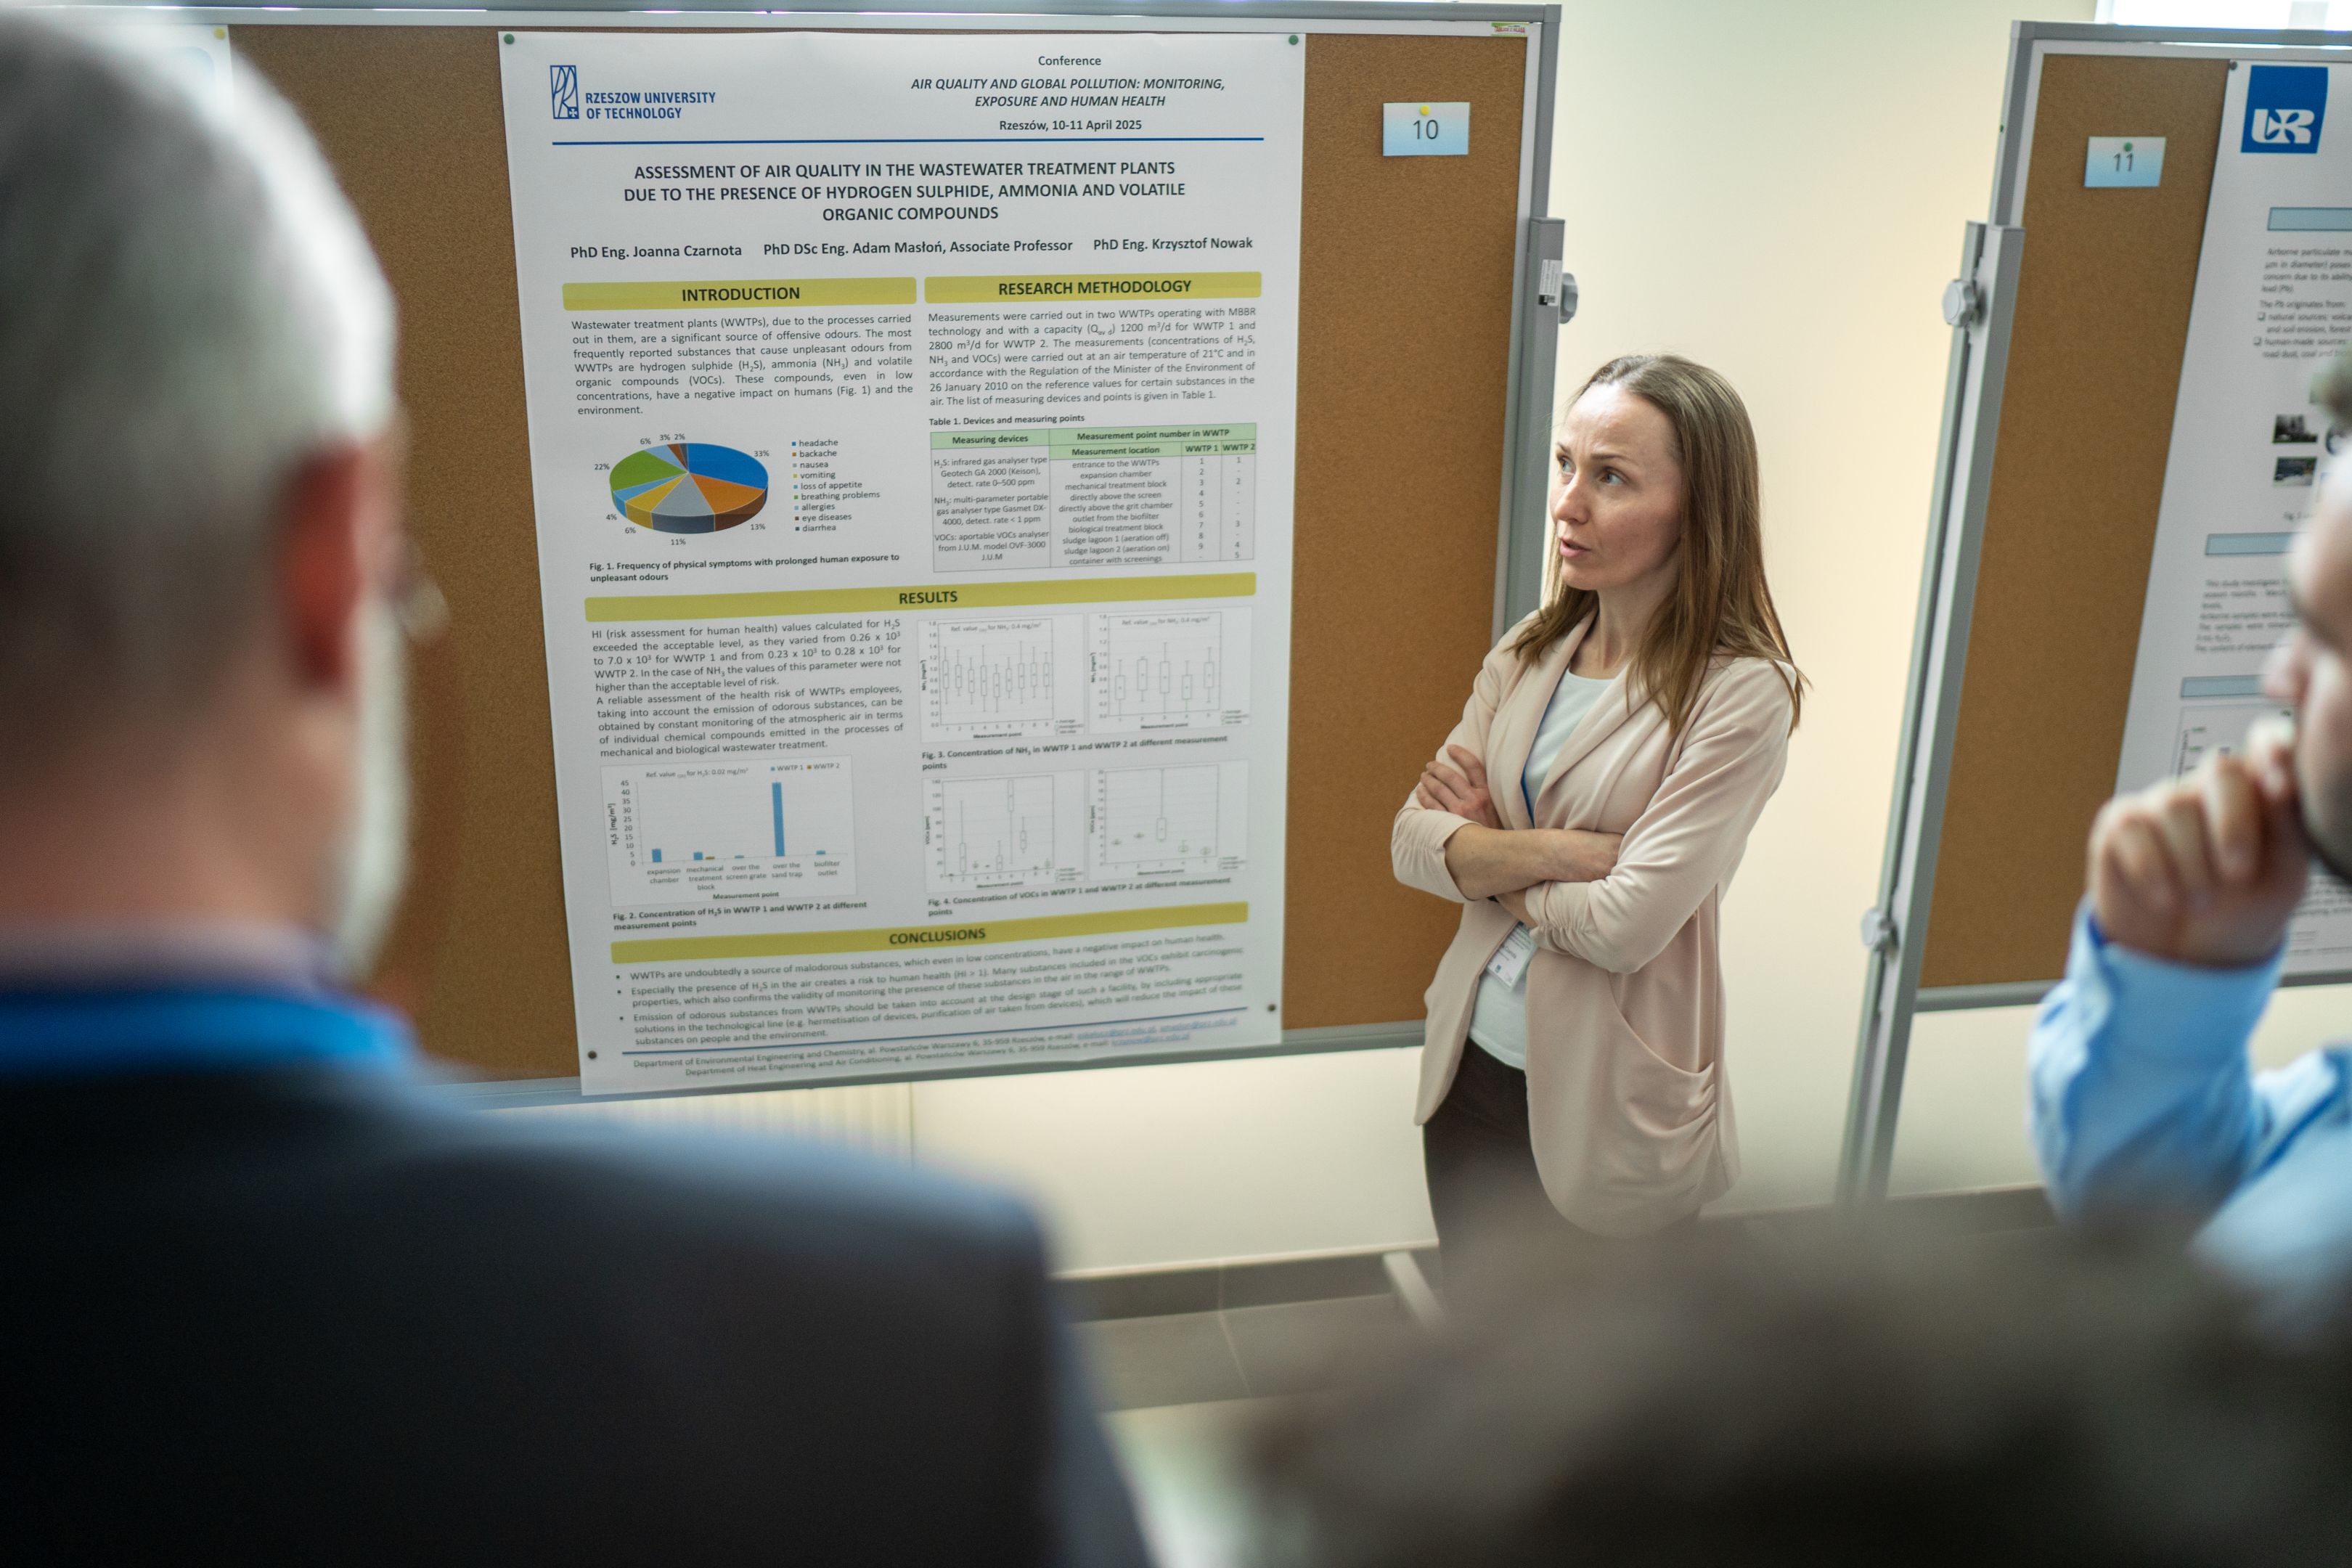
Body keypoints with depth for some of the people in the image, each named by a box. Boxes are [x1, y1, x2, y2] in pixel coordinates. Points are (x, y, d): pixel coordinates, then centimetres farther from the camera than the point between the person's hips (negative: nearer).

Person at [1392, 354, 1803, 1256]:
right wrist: (1562, 851, -20)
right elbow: (1411, 843, -4)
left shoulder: (1740, 692, -18)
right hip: (1474, 1065, 6)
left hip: (1608, 1111, -5)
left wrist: (1485, 852, -8)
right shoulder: (1529, 655, 1)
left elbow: (1626, 925, -24)